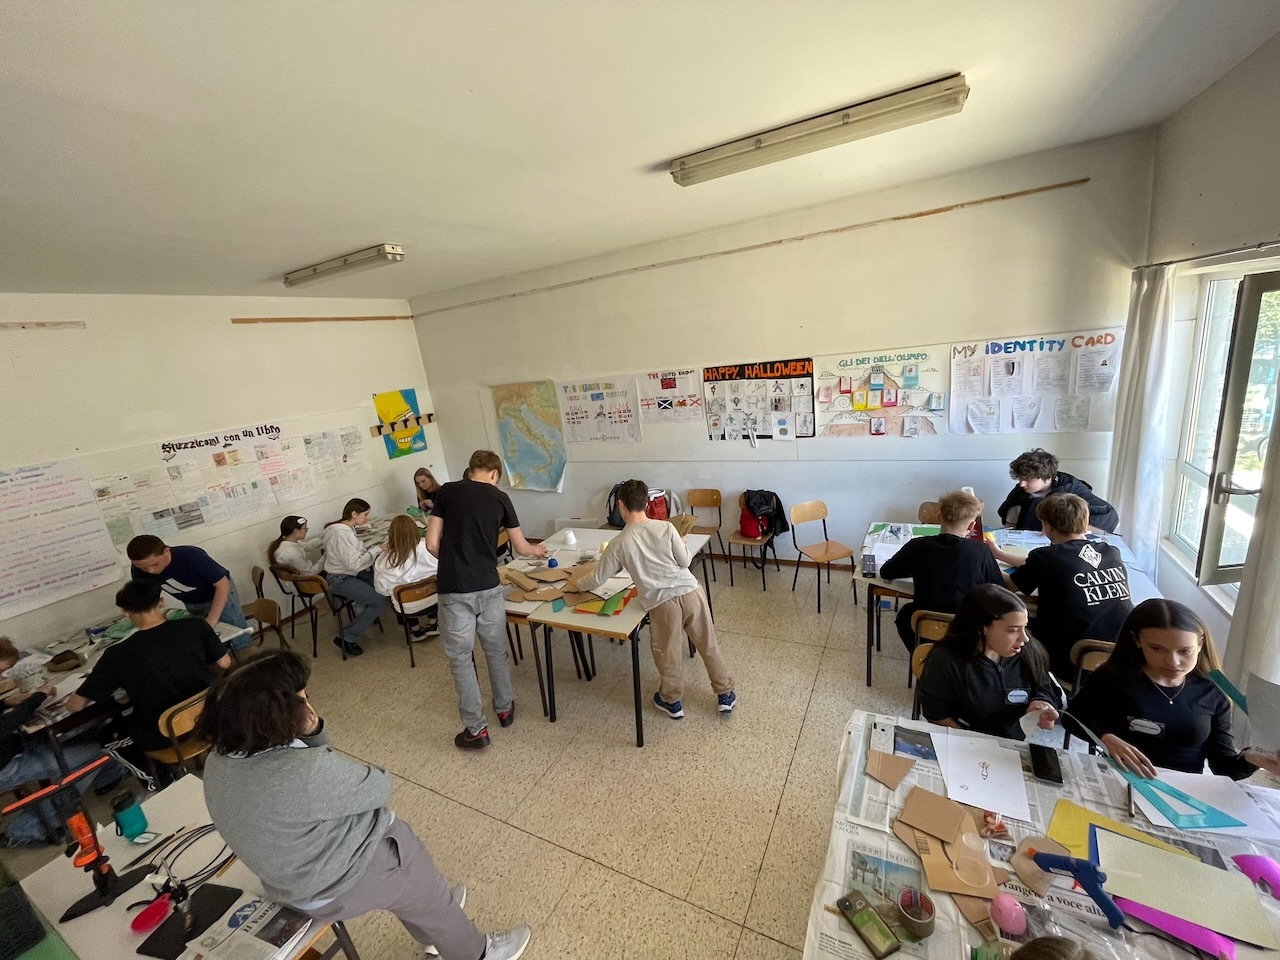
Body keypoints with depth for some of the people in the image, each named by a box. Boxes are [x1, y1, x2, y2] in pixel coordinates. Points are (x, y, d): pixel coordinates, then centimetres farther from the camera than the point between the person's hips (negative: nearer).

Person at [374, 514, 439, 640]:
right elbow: (439, 567, -8)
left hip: (405, 609, 2)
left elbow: (381, 590, -7)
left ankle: (416, 630, 35)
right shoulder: (424, 549, -21)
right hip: (429, 602, -1)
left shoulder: (383, 559, -15)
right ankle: (432, 625, 31)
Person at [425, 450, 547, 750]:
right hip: (488, 587, 2)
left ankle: (477, 729, 20)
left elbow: (432, 544, 0)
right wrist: (537, 550, 33)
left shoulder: (446, 492, 2)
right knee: (496, 651, 20)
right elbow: (521, 548, 12)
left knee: (460, 658, 12)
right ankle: (505, 708, 38)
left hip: (454, 590, -1)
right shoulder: (499, 498, 4)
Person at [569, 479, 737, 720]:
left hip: (662, 603, -2)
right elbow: (684, 562, 1)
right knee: (708, 645, 20)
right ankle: (726, 695, 36)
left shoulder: (618, 543, -4)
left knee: (668, 654, 20)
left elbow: (598, 578, 7)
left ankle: (672, 701, 40)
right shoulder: (665, 527, -4)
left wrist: (577, 583, 26)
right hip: (691, 592, 2)